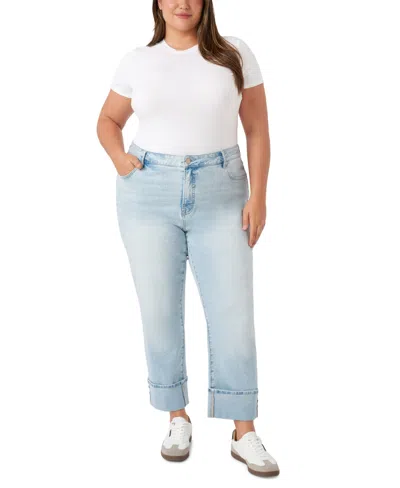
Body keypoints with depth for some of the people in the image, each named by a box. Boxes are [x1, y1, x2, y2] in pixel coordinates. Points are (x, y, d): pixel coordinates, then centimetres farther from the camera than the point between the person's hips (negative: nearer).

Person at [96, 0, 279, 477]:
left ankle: (244, 434, 7)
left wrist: (257, 196, -8)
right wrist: (119, 160, -4)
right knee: (159, 310, 2)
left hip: (218, 195, -1)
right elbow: (108, 121, 17)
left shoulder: (235, 53, 2)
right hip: (150, 194, 1)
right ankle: (178, 418, 21)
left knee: (233, 311, -5)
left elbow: (257, 129, 2)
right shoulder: (136, 61, 6)